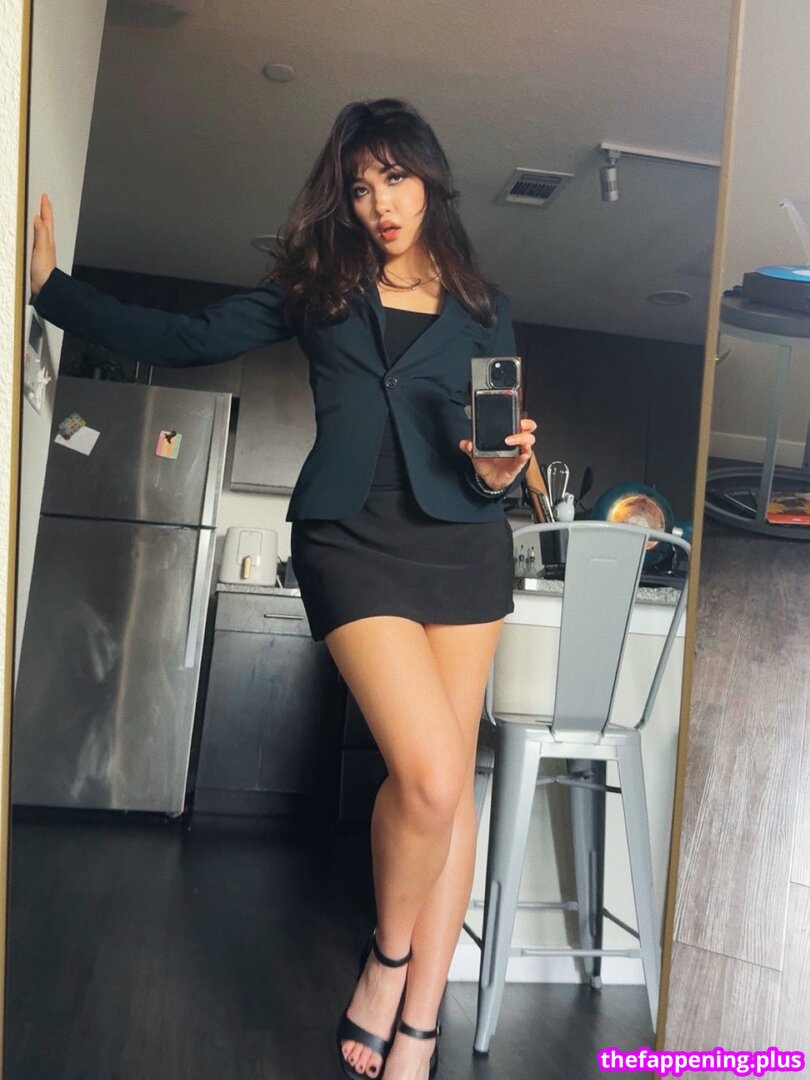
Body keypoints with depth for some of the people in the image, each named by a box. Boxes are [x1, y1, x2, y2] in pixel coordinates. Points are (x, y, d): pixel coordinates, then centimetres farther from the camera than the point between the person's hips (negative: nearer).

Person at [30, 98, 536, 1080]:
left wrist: (497, 471, -11)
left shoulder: (480, 308, 13)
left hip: (463, 540, 3)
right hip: (352, 537, -2)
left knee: (451, 779, 2)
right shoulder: (318, 286, 10)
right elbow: (182, 342, 5)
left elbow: (500, 441, 12)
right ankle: (388, 955, 13)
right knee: (430, 773, -17)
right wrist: (52, 285, 0)